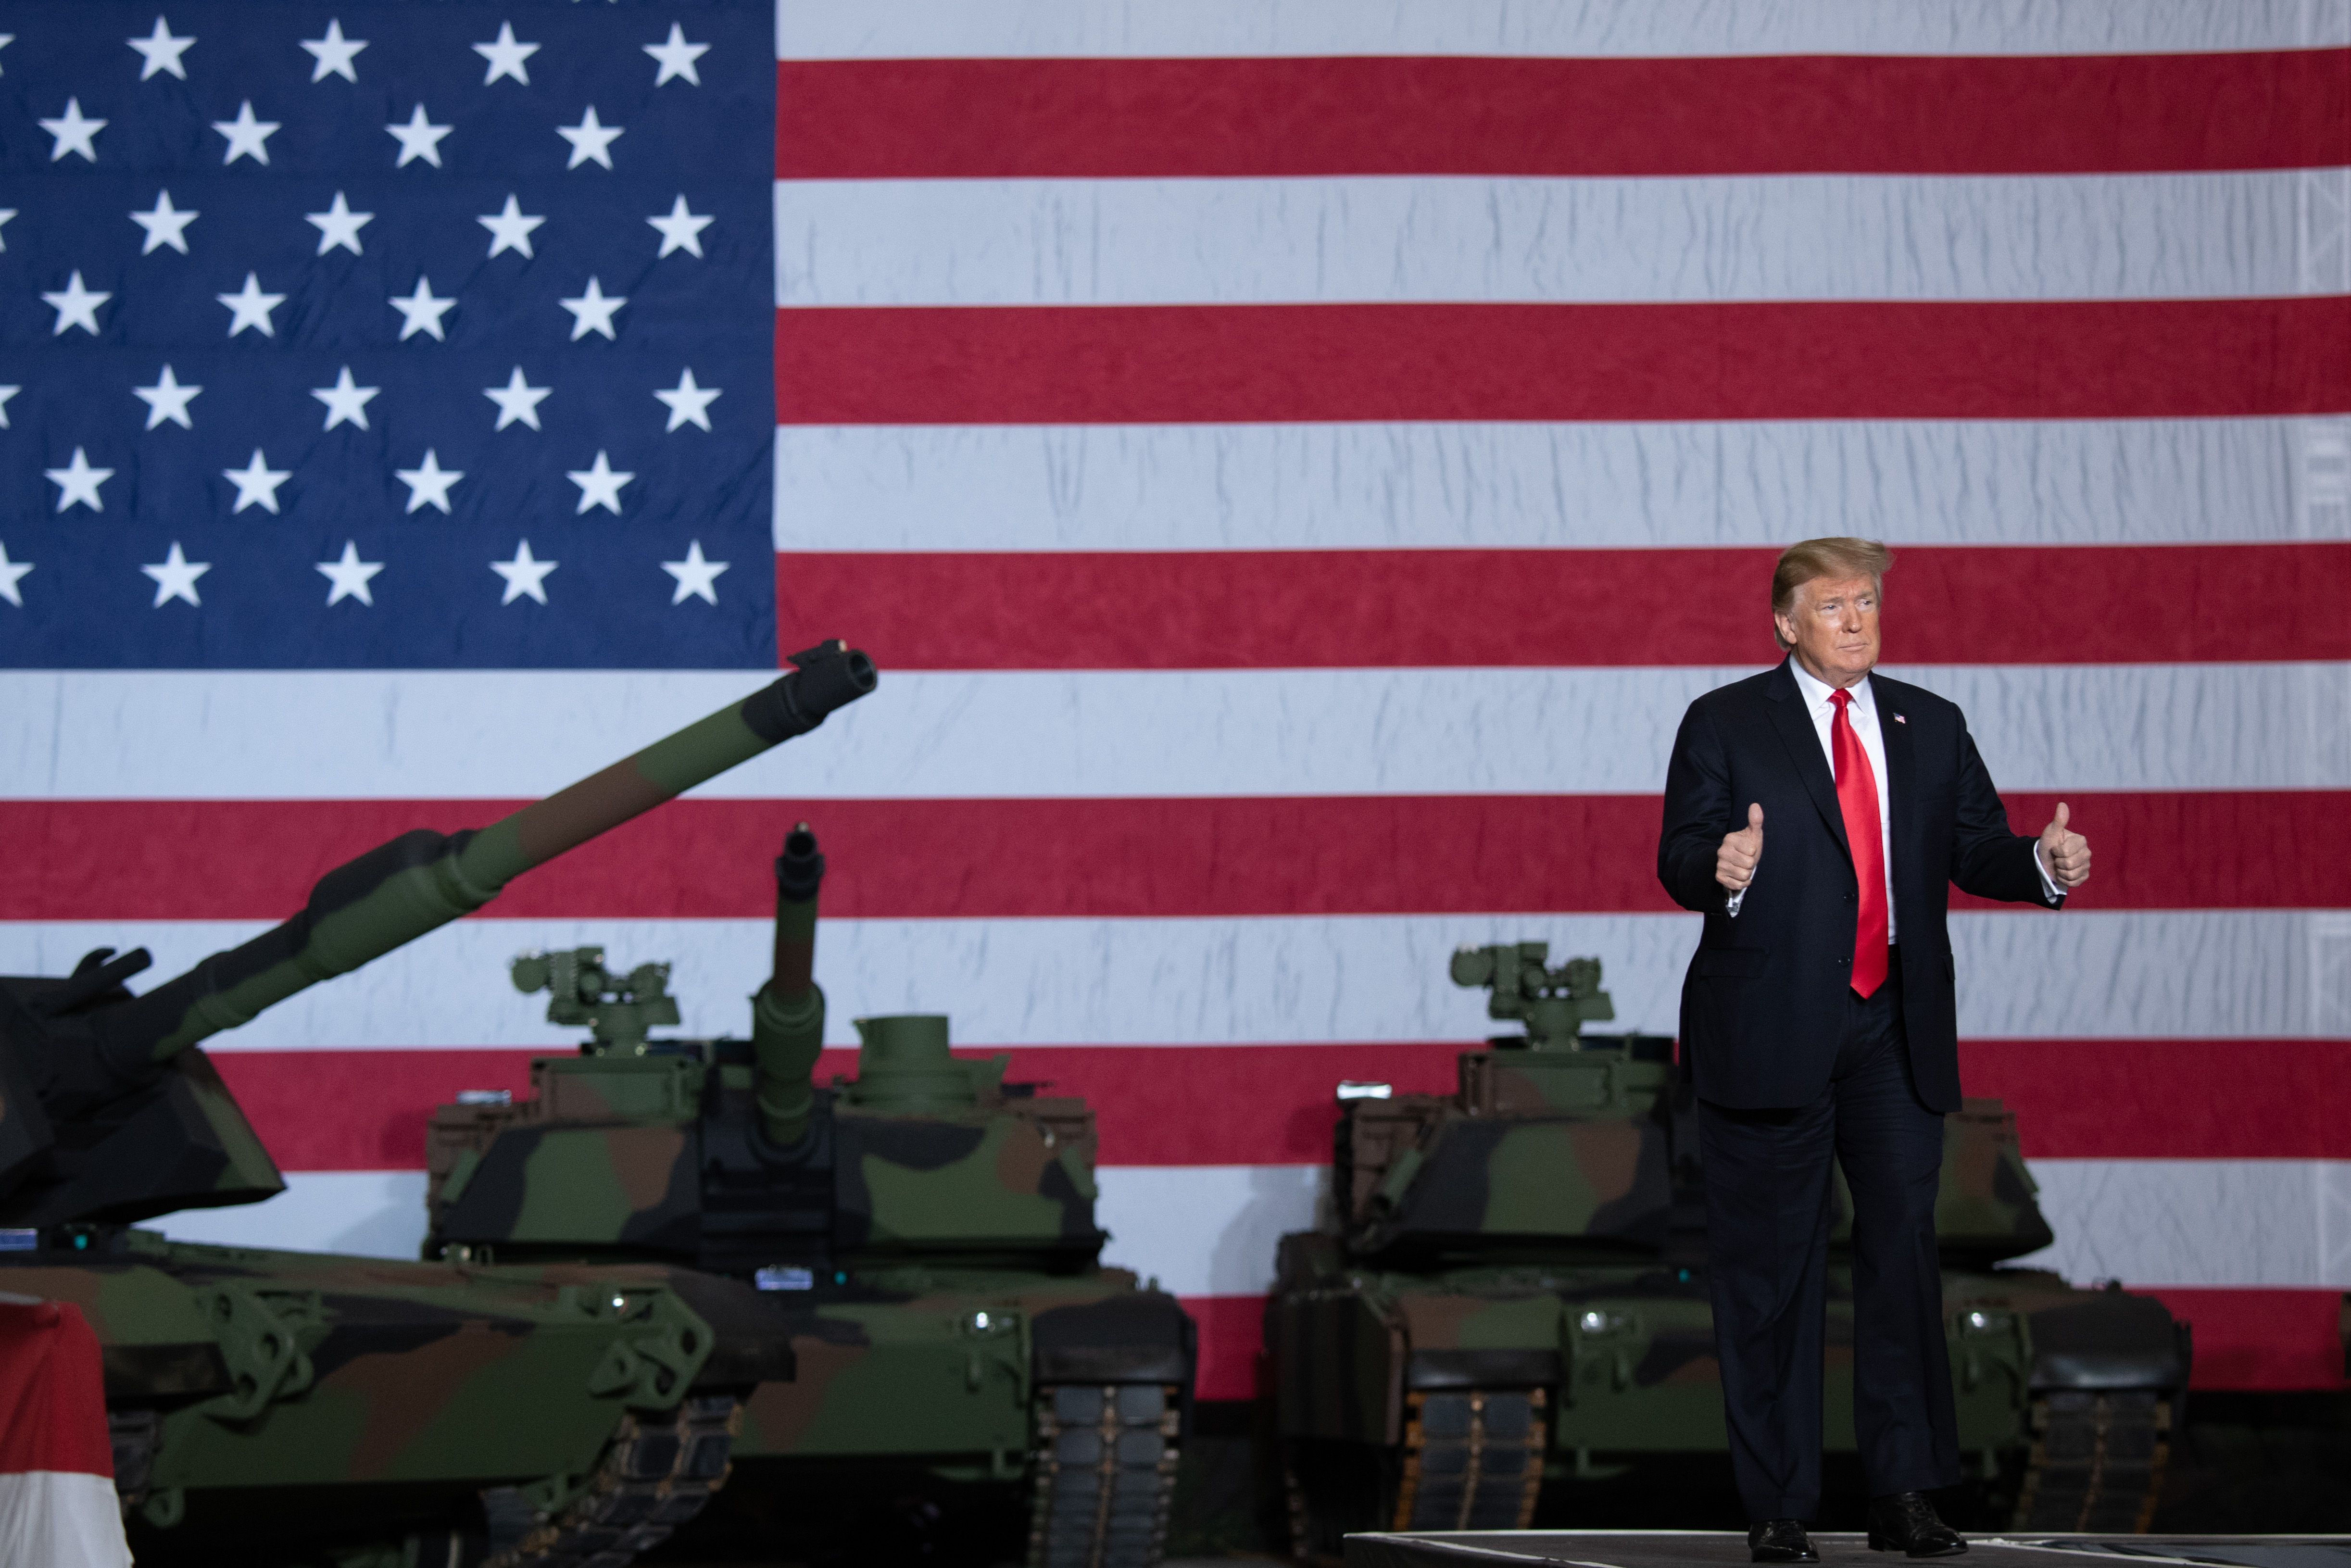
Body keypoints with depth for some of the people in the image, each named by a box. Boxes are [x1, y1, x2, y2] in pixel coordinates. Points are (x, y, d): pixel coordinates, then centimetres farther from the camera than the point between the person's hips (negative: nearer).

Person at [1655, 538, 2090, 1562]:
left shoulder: (1931, 727, 13)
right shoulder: (1724, 725, 2)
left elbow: (1976, 851, 8)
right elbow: (1678, 859, -5)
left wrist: (2045, 862, -13)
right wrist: (1722, 868, -28)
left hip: (1896, 1029, 3)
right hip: (1771, 1031, -3)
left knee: (1905, 1242, 1)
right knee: (1771, 1266, 1)